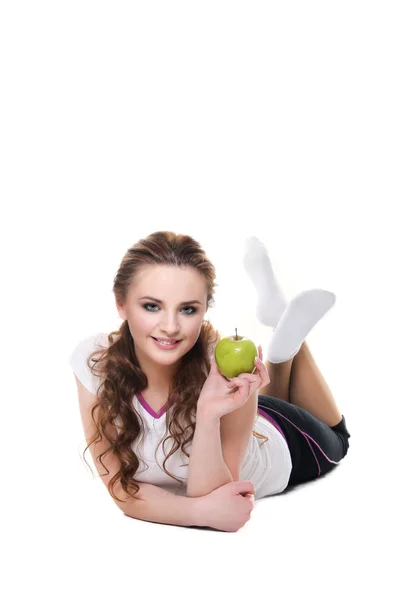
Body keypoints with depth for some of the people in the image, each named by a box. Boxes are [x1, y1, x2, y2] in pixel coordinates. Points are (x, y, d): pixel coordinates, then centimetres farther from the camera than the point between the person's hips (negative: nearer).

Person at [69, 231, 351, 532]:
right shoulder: (93, 361, -35)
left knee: (333, 437, 33)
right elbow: (124, 491, -31)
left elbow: (209, 493, -38)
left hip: (277, 448, -3)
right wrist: (200, 511, -49)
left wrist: (208, 418, -55)